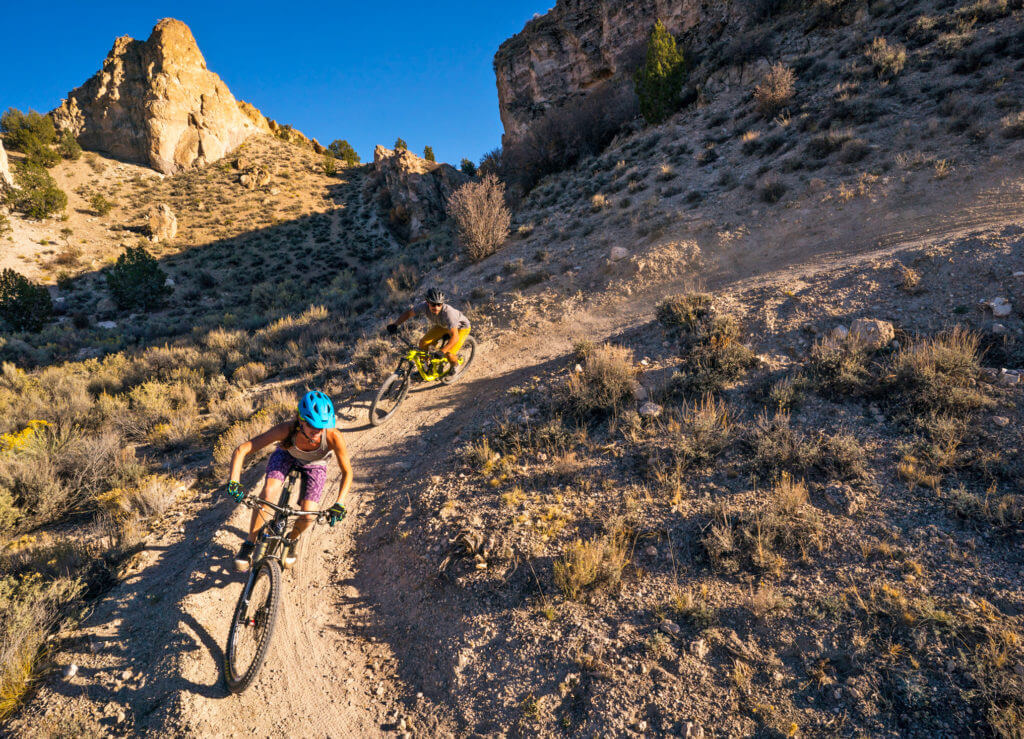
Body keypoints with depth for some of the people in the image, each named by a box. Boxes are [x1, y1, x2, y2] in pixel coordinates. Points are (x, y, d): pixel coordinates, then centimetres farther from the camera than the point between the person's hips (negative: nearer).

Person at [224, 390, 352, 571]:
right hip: (286, 455, 0)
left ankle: (292, 539, 20)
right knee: (269, 491, -28)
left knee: (308, 516, -16)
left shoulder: (333, 436, -39)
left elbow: (347, 472, -25)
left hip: (314, 466, 0)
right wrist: (234, 482, -43)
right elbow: (242, 449, -32)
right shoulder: (287, 430, -39)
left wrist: (339, 504, -34)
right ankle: (249, 545, -8)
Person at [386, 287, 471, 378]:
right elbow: (408, 313, -10)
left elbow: (455, 337, -45)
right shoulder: (424, 306, -29)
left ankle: (454, 365, 13)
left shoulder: (448, 312, -43)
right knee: (423, 343, -10)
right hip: (442, 326, 6)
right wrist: (395, 325, -22)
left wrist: (441, 352, -54)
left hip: (461, 327, -5)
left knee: (448, 353, -23)